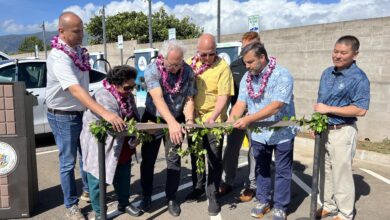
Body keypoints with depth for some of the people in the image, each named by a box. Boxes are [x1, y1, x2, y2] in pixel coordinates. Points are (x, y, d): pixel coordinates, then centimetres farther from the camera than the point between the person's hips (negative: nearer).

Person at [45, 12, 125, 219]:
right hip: (63, 116, -8)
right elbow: (75, 89, -40)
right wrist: (104, 113, -48)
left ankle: (89, 190, 39)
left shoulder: (79, 50, 0)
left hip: (82, 112, 8)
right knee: (68, 162, 5)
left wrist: (92, 110, 15)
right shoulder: (59, 57, -26)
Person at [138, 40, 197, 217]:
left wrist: (189, 120, -27)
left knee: (173, 159, 4)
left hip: (176, 120, 1)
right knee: (148, 159, 7)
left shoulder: (188, 72, -12)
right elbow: (158, 98, -34)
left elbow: (189, 99, -9)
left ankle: (171, 198, 20)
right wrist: (172, 123, -46)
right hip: (153, 119, -1)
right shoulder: (152, 70, -22)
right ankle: (146, 196, 24)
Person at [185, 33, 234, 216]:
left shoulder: (222, 67, -11)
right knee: (195, 155, 18)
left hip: (214, 121, -4)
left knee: (214, 159, 4)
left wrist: (212, 117, -27)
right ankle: (197, 188, 37)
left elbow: (223, 96, -15)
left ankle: (212, 196, 20)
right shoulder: (190, 64, 0)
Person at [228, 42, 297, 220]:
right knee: (261, 169, 18)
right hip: (258, 133, 5)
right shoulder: (247, 78, -1)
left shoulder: (282, 75, -20)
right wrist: (231, 119, -25)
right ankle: (263, 201, 35)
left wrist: (248, 119, -34)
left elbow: (275, 106, -29)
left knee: (282, 171, 9)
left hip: (282, 133, -5)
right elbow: (241, 103, -5)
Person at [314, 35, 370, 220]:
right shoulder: (327, 73, 7)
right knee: (325, 171, 17)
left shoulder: (358, 78, -15)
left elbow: (360, 110, -22)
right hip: (323, 130, 7)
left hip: (343, 132, -7)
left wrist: (329, 109, -21)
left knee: (341, 174, 4)